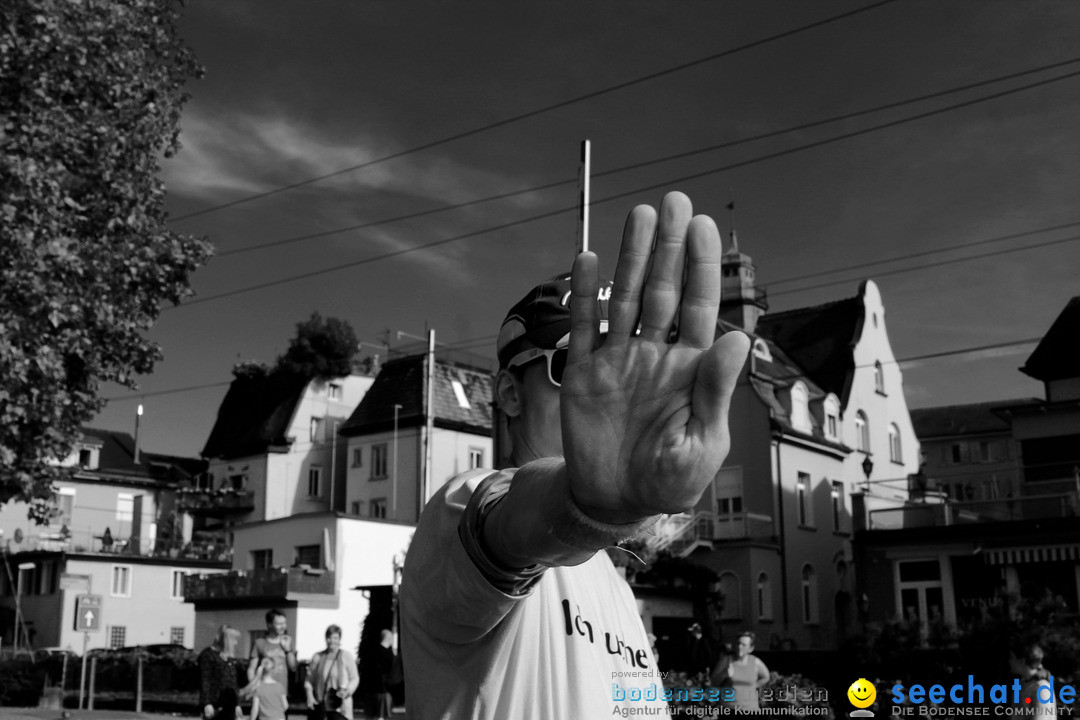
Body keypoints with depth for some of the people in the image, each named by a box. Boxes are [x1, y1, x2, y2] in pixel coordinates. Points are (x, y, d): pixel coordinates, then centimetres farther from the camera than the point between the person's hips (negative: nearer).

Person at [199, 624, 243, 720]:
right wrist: (207, 704, -18)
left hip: (229, 706, 8)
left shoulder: (230, 658, 16)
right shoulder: (208, 655, -7)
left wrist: (237, 704, 20)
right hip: (214, 705, -8)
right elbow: (204, 681, -12)